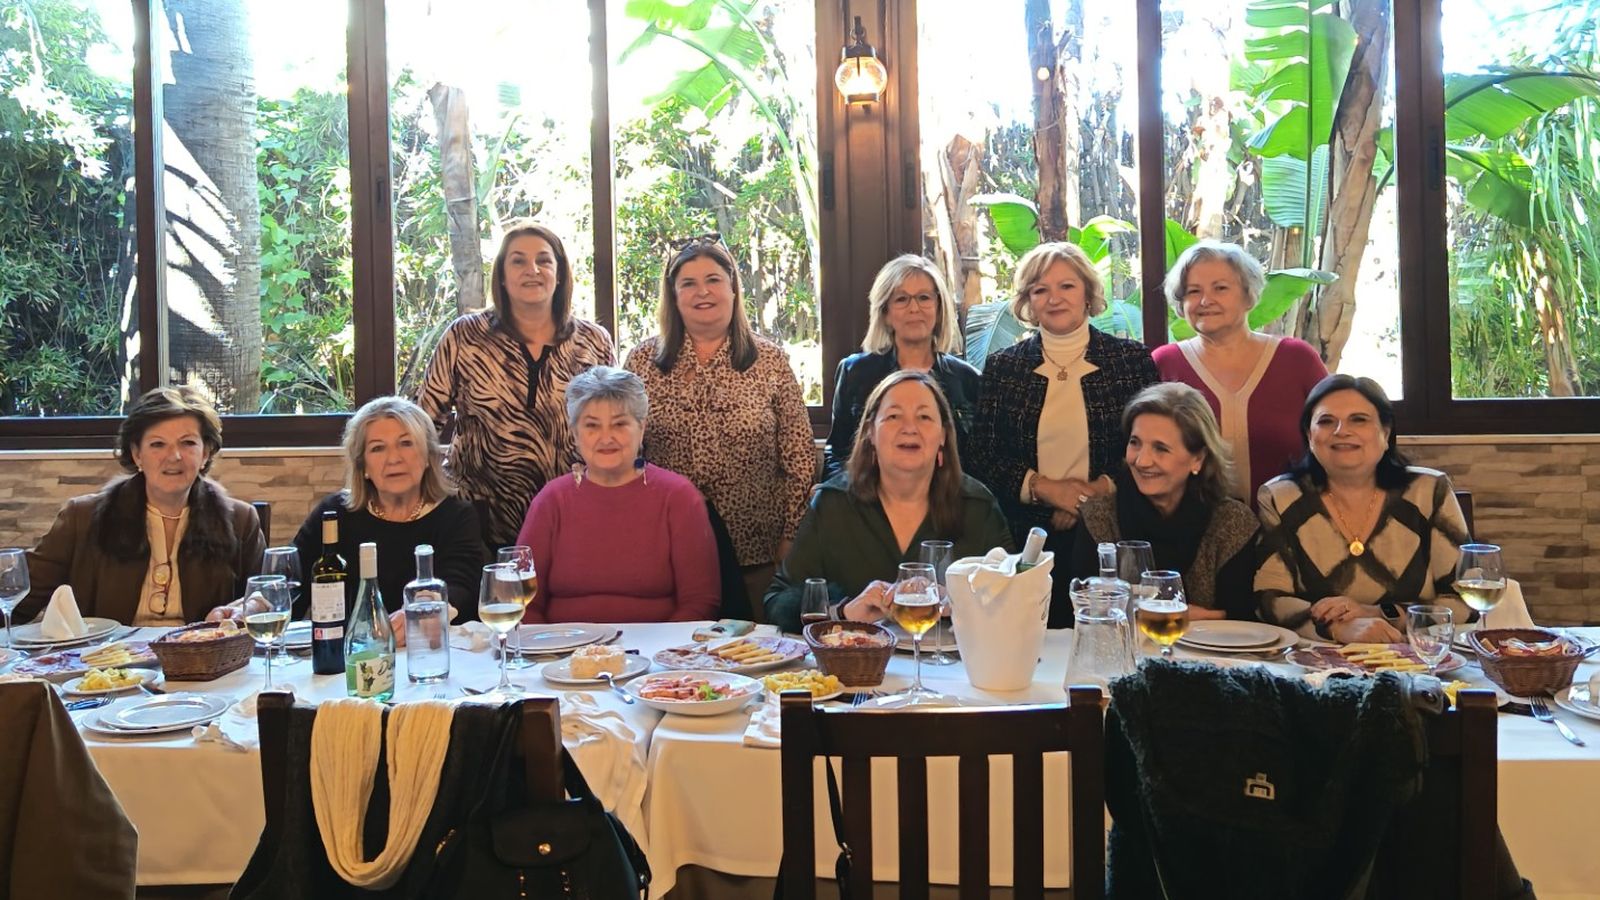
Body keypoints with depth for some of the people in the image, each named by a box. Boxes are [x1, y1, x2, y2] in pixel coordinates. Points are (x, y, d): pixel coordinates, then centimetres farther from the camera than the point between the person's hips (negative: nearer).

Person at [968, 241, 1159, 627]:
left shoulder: (1132, 359, 4)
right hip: (1026, 537, 1)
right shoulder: (1003, 367, 7)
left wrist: (1098, 490, -11)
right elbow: (983, 458, 3)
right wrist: (1044, 487, -10)